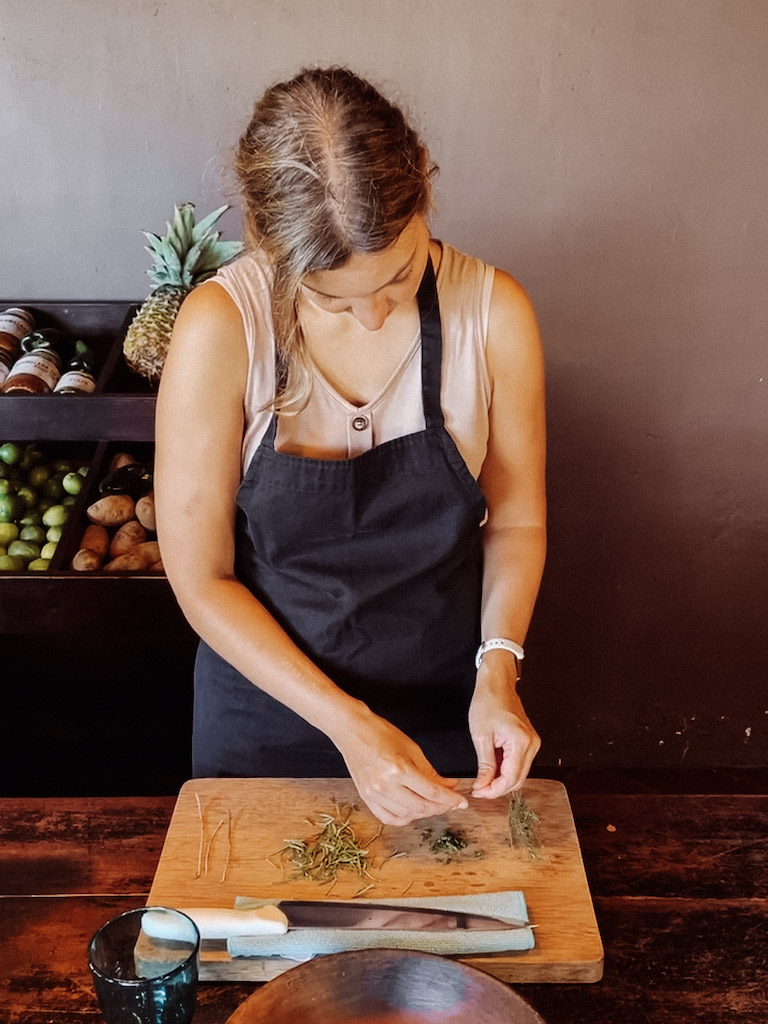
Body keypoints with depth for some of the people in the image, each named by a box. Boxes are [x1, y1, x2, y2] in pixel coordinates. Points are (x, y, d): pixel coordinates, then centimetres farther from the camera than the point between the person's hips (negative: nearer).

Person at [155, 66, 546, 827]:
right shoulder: (220, 327, -23)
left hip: (446, 713, 2)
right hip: (267, 702, -1)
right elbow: (200, 578, -16)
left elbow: (516, 519, -3)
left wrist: (498, 670, -18)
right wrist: (346, 724, -21)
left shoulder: (494, 314, -17)